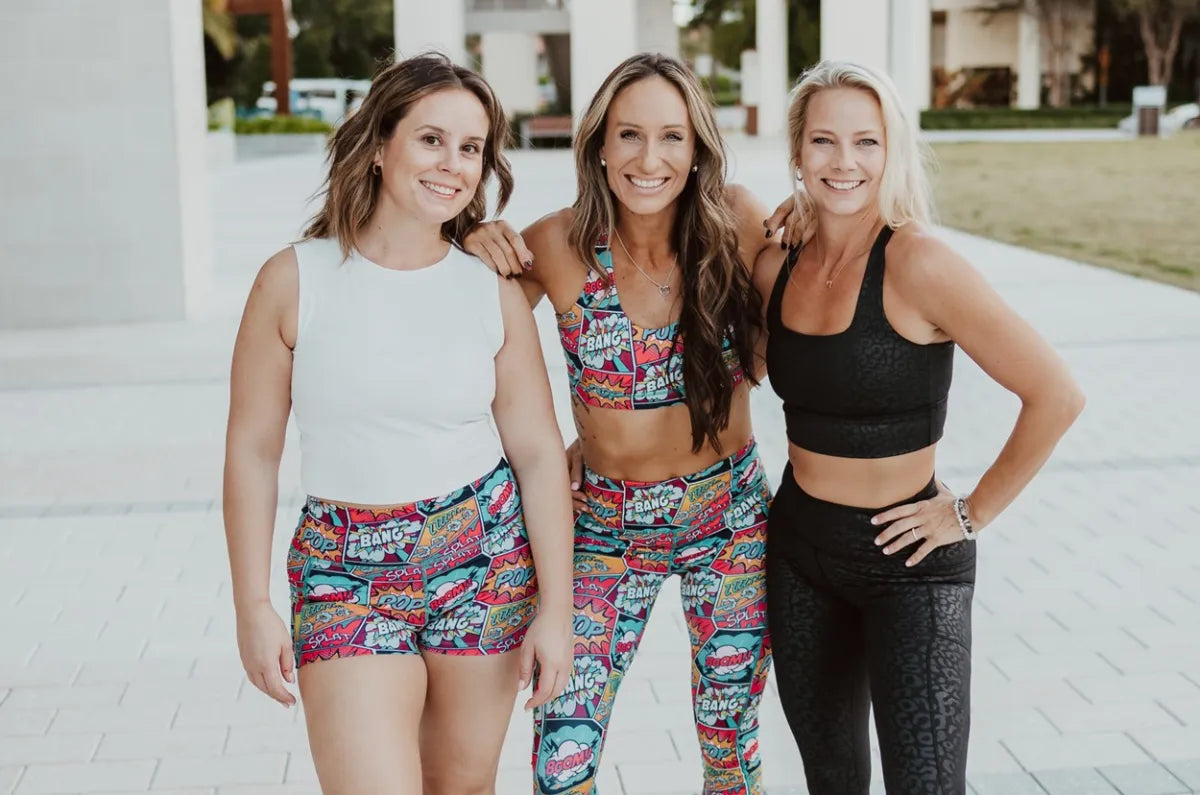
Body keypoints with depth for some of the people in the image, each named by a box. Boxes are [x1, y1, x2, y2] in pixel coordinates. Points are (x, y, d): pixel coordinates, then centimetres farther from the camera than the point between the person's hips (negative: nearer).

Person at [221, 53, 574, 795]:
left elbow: (539, 453, 0)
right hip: (346, 569, -2)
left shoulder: (495, 292, -3)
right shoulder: (295, 281, -8)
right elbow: (252, 449, -2)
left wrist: (556, 608, -1)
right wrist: (254, 606, -2)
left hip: (486, 560, 2)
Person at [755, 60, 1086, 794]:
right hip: (799, 549, 6)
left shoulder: (917, 265, -20)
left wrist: (973, 514, -13)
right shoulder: (778, 266, -1)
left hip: (907, 562, -6)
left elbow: (1056, 397, -21)